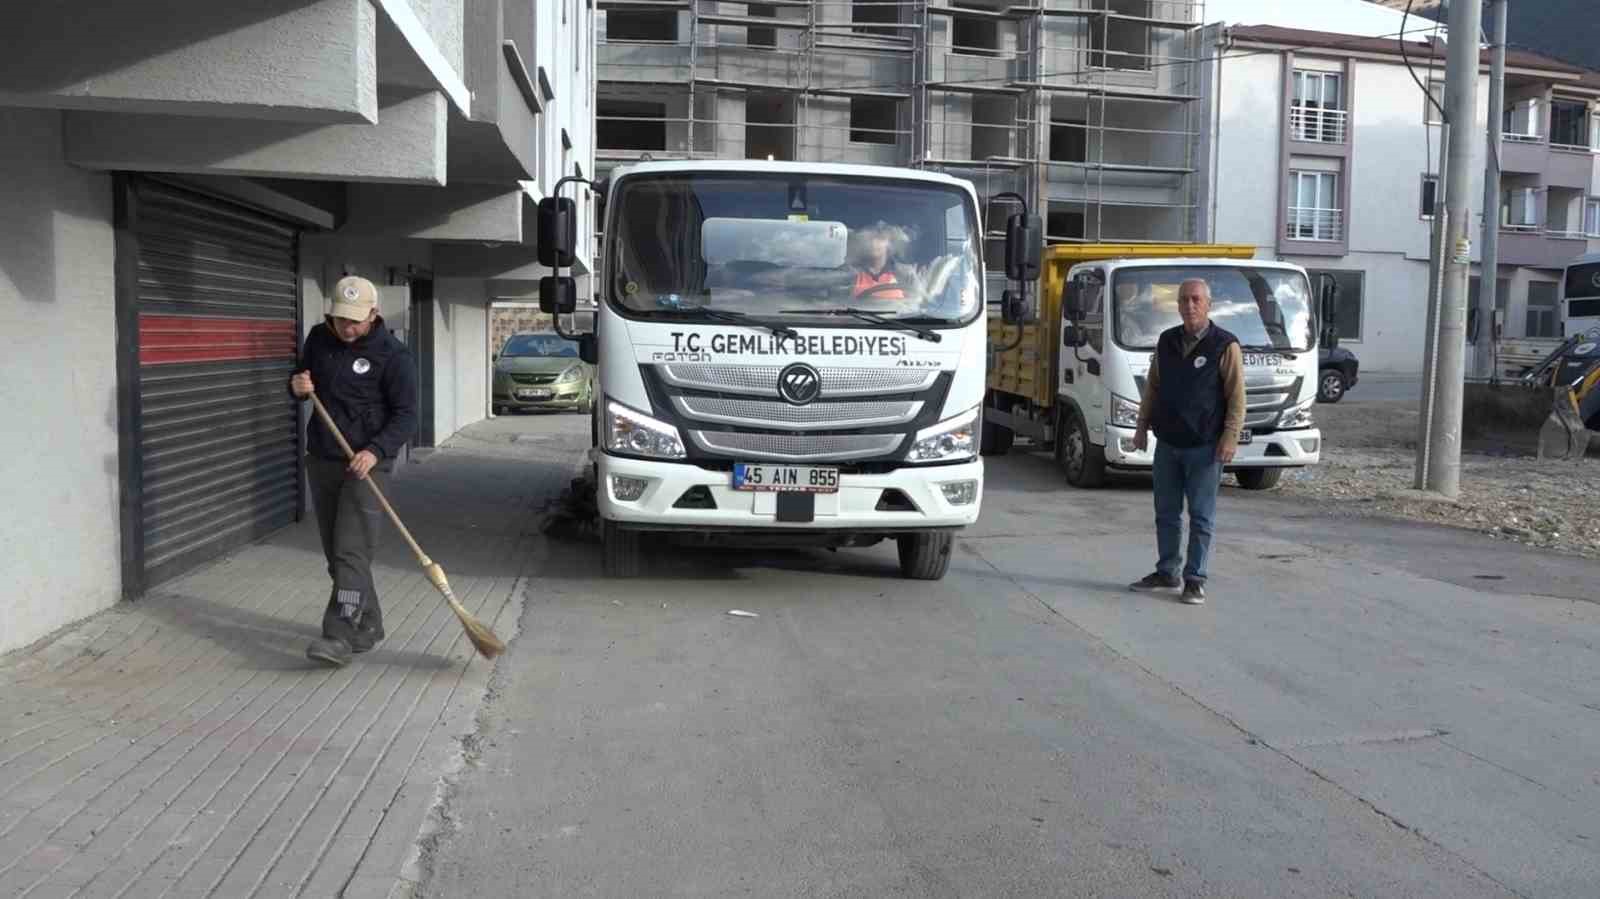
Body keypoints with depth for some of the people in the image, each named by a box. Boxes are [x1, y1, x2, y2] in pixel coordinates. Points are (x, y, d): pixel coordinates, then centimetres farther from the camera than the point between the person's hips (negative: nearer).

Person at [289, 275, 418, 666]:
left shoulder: (393, 355, -11)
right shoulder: (319, 338, 6)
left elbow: (405, 415, -12)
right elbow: (302, 378, 21)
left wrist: (376, 450, -26)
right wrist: (297, 385, -4)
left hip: (365, 463, -6)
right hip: (321, 459, 7)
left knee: (351, 551, -12)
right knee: (335, 552, 10)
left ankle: (340, 637, -13)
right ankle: (368, 626, 22)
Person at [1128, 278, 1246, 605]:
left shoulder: (1224, 345, -7)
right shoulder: (1167, 341, 9)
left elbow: (1237, 396, -9)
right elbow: (1152, 386, 16)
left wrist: (1230, 437, -15)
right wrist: (1142, 426, 11)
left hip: (1204, 446, -5)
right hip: (1167, 443, 5)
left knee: (1201, 517, 1)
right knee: (1166, 513, 11)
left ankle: (1195, 580, 8)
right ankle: (1166, 572, 22)